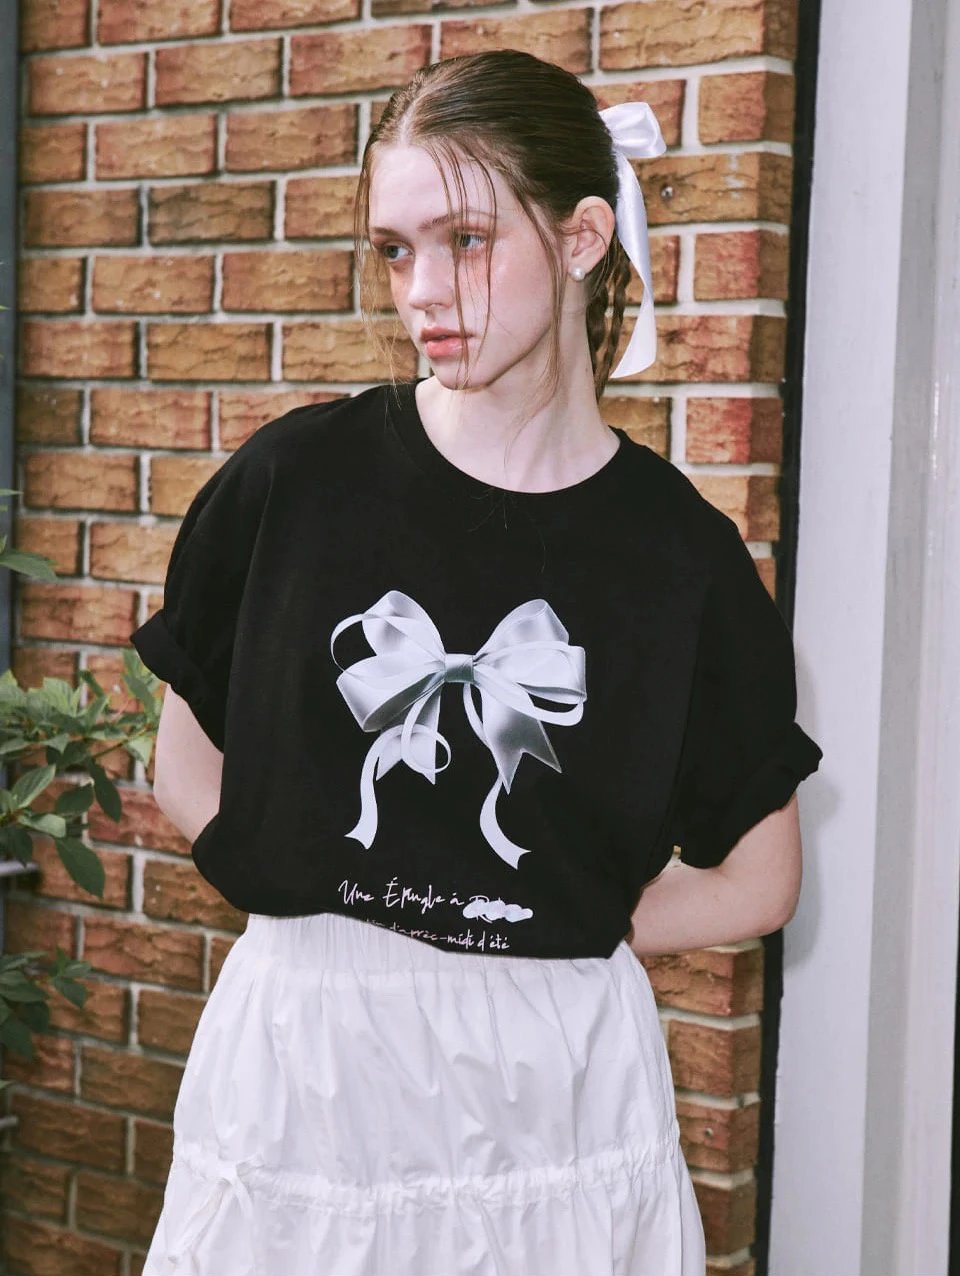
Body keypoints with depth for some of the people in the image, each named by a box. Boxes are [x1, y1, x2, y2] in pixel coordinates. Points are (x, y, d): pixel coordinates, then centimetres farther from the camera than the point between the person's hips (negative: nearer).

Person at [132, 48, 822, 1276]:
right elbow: (187, 769, 5)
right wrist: (326, 900, -4)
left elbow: (759, 881, 4)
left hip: (555, 1072, 0)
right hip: (302, 1048, 0)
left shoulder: (678, 551, -3)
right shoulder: (298, 477, -4)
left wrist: (558, 926, -2)